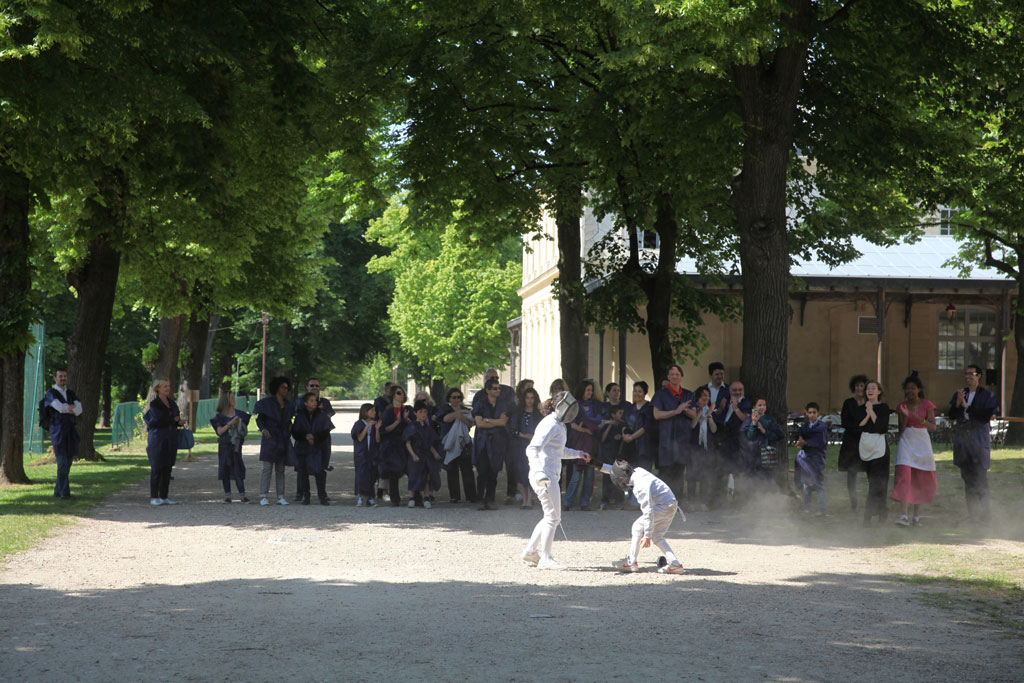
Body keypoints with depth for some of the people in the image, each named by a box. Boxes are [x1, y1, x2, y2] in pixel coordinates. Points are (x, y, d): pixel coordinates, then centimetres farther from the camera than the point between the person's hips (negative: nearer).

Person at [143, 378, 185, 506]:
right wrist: (173, 420, -13)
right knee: (157, 468, -4)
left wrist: (179, 422, -2)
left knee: (167, 469, 7)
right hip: (157, 439, -7)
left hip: (171, 438, 7)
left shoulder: (171, 403, 14)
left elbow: (176, 417, 21)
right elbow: (155, 422, -16)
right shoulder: (154, 403, -8)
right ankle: (154, 498, 0)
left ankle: (164, 497, 12)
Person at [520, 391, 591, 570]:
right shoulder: (550, 425, -15)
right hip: (544, 476, -10)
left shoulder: (559, 425, 15)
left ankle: (530, 552, 20)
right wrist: (538, 471, -37)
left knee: (551, 517, 15)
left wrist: (578, 454, 24)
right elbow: (532, 449, -25)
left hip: (550, 476, 10)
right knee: (553, 517, -5)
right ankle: (545, 559, 0)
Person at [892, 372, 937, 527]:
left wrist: (919, 419, -23)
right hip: (906, 441, 0)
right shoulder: (902, 406, 6)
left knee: (921, 479, 2)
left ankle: (917, 515, 12)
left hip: (922, 441, 0)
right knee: (904, 475, -16)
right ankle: (904, 515, -23)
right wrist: (905, 416, -12)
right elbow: (901, 429, 4)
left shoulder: (927, 405, 1)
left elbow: (933, 427, -7)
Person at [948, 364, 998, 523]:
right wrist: (957, 403, -9)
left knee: (980, 476, -9)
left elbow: (986, 416, -9)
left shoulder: (987, 395, 2)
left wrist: (967, 407, -10)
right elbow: (952, 416, 8)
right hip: (962, 437, 4)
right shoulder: (959, 394, 15)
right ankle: (972, 512, 6)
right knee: (967, 476, 3)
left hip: (979, 437, -4)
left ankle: (985, 513, -3)